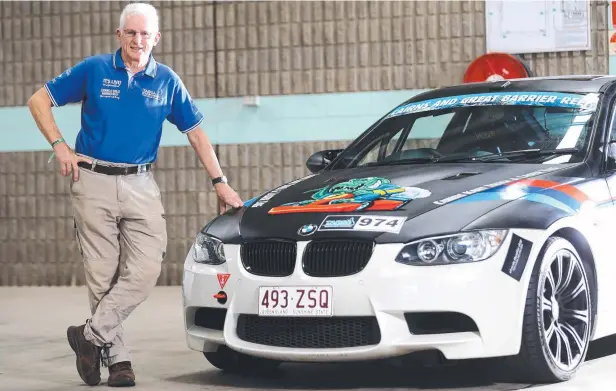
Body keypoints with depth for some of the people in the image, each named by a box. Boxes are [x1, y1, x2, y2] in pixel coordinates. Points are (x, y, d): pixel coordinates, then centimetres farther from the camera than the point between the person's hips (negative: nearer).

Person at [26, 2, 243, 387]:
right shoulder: (94, 70, 1)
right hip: (94, 183, -2)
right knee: (103, 275, 0)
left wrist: (220, 182, 6)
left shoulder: (167, 81, 6)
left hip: (141, 185, 2)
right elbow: (39, 99, 7)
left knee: (146, 267, -13)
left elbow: (196, 132, 11)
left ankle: (92, 334, -1)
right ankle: (116, 356, 8)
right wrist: (60, 147, -2)